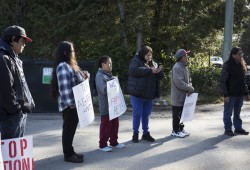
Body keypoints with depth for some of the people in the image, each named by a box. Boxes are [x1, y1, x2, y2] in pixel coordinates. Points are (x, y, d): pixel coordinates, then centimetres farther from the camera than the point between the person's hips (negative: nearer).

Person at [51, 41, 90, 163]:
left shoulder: (69, 65, 16)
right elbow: (64, 87, -23)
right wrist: (71, 102, -24)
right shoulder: (63, 66, -17)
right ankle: (68, 154, 6)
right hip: (69, 104, -10)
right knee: (69, 128, -2)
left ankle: (70, 151, 23)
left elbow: (77, 82, 23)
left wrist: (84, 76, 6)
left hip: (74, 103, 10)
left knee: (71, 128, 15)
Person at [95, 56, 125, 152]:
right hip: (106, 106, -9)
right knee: (106, 125, -2)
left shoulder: (109, 74, 15)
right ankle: (102, 145, 8)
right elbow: (103, 89, -25)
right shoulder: (99, 76, -14)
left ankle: (113, 142, 27)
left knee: (115, 124, 15)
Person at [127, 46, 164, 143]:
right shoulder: (136, 61, -5)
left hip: (149, 94, 6)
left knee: (146, 114, 12)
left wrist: (159, 71, -12)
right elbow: (134, 71, -26)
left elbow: (160, 77, 13)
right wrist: (150, 70, -26)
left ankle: (145, 133, 22)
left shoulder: (153, 64, 14)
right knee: (137, 114, 0)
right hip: (137, 94, -5)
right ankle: (135, 133, 12)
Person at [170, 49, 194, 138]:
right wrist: (190, 89, -17)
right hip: (178, 96, -9)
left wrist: (190, 88, -6)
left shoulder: (184, 67, 12)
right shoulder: (177, 67, -19)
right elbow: (179, 83, -26)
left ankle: (181, 129, 27)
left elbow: (188, 80, 14)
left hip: (184, 96, 9)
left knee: (182, 114, 16)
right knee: (177, 115, 2)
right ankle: (175, 131, 12)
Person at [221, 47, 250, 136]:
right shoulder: (227, 65, -11)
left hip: (240, 94, 6)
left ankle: (238, 128, 24)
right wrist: (225, 94, -17)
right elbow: (223, 81, -12)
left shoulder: (241, 65, 10)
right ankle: (228, 129, 13)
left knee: (237, 113, 15)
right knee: (228, 113, 4)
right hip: (231, 94, -6)